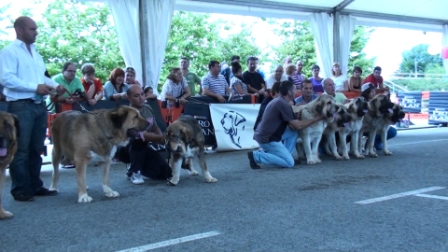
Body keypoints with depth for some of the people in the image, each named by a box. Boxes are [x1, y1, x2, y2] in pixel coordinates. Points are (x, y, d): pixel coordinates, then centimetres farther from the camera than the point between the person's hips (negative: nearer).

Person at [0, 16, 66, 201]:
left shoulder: (35, 52, 18)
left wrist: (55, 85, 4)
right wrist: (35, 87, -19)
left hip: (39, 105, 8)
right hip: (20, 106, -8)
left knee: (36, 149, 13)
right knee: (21, 150, -2)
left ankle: (35, 186, 23)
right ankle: (20, 190, 7)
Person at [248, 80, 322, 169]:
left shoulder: (279, 100, 13)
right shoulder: (283, 104, -16)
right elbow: (298, 126, -12)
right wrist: (317, 118, -4)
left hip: (263, 135, 10)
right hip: (267, 139, -10)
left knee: (294, 132, 14)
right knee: (290, 163, -5)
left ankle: (284, 155, 11)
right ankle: (256, 156, -7)